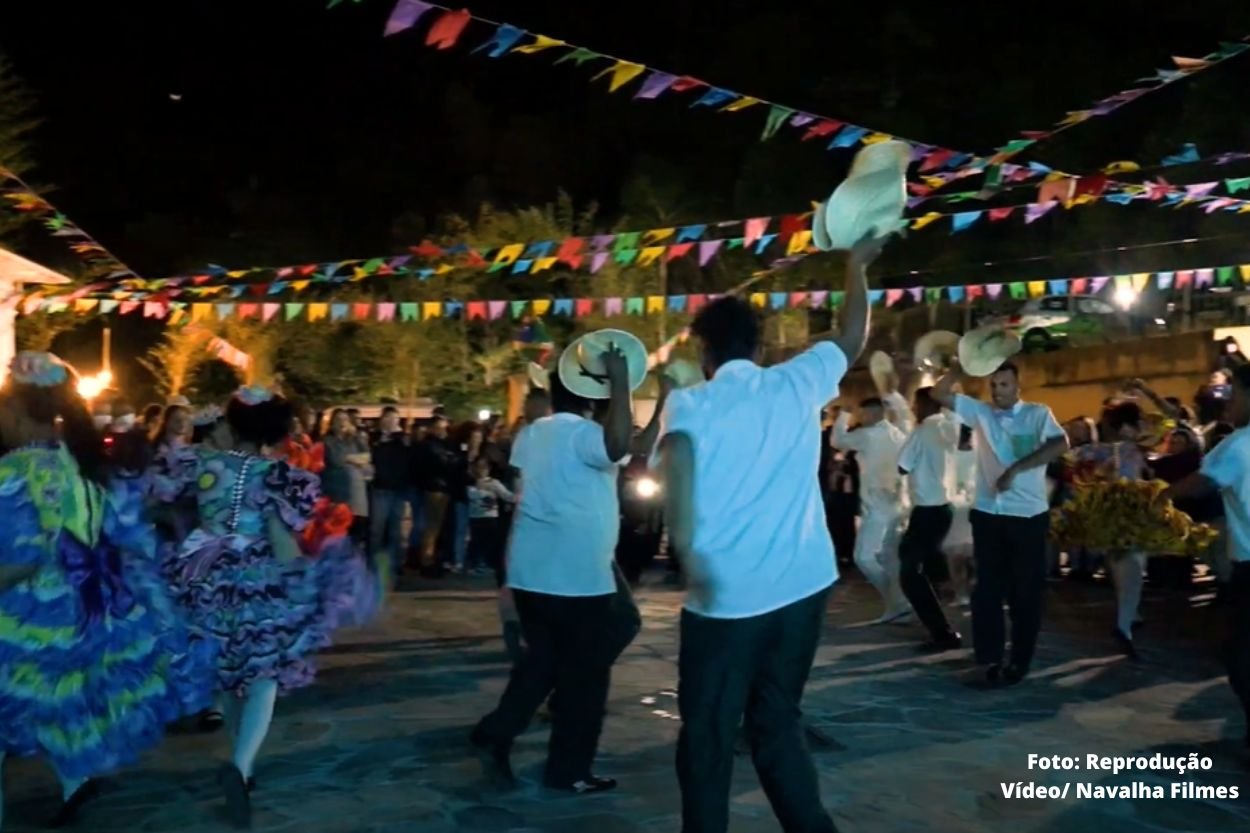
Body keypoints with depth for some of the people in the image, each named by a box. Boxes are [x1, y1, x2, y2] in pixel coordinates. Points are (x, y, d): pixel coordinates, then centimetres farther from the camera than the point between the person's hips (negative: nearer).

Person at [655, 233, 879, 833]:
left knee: (707, 736, 10)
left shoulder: (688, 404, -3)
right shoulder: (797, 383, 5)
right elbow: (853, 337, 21)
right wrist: (857, 266, 32)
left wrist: (685, 548, -33)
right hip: (802, 587, 4)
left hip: (725, 595, -3)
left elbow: (678, 461, -24)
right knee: (778, 724, 18)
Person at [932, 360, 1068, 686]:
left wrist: (1015, 469, -24)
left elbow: (1060, 443, -17)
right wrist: (961, 367, -12)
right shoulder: (979, 411, 7)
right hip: (987, 513, 3)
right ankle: (991, 657, 13)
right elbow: (940, 393, 2)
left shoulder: (1038, 413, -1)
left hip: (1029, 515, -3)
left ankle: (1020, 660, 17)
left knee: (1026, 590, 5)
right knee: (987, 588, 5)